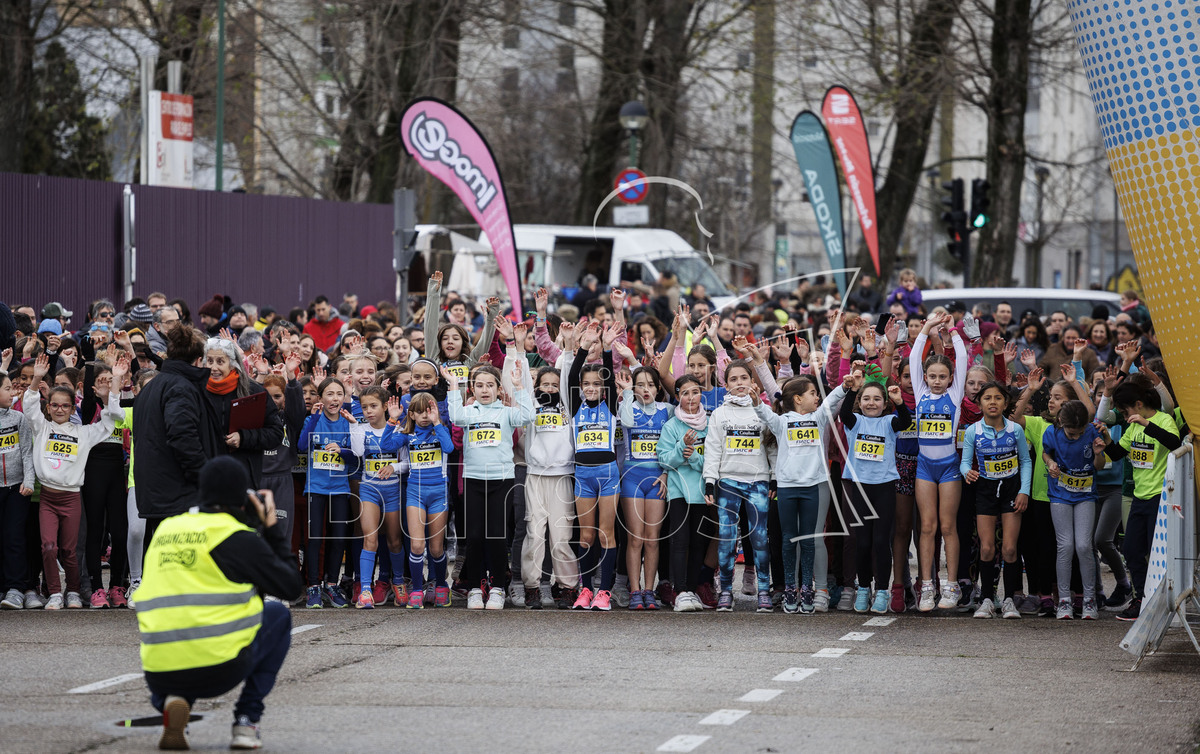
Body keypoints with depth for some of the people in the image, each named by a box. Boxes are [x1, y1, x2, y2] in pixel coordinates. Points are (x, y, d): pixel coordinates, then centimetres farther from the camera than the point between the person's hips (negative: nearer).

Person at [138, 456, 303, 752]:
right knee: (278, 616, 23)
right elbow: (291, 587, 7)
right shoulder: (240, 538, -1)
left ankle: (169, 703, 7)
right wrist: (272, 528, 17)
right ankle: (247, 720, 13)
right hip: (219, 668, -5)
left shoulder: (165, 530, 15)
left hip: (159, 675, 5)